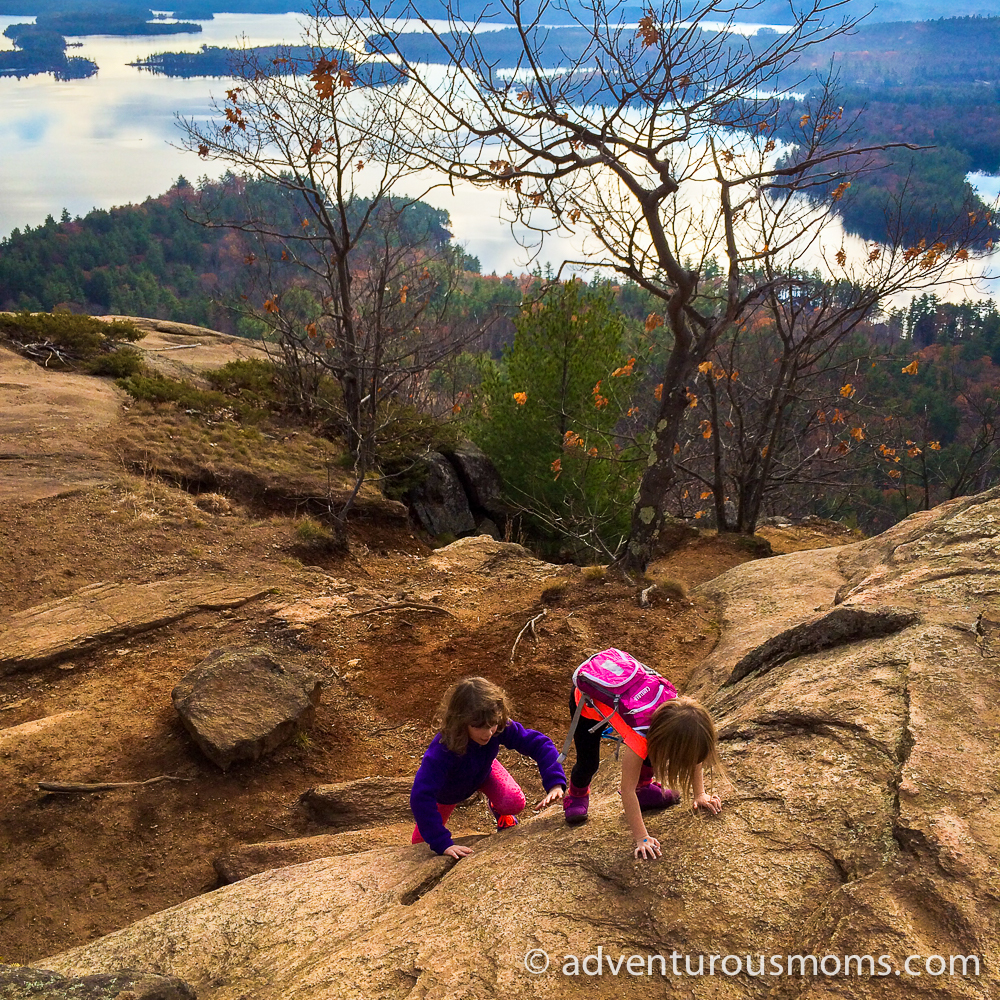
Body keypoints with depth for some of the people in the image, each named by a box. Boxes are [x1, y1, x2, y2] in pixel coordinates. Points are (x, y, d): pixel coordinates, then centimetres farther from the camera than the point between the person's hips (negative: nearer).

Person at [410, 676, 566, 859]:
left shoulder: (501, 727, -39)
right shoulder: (442, 750, -49)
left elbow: (539, 744, -31)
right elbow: (420, 798, -52)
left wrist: (555, 783, -46)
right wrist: (442, 844, -55)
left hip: (482, 770, 2)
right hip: (447, 787, -2)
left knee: (514, 803, -22)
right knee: (424, 838, 8)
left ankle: (498, 810, 17)